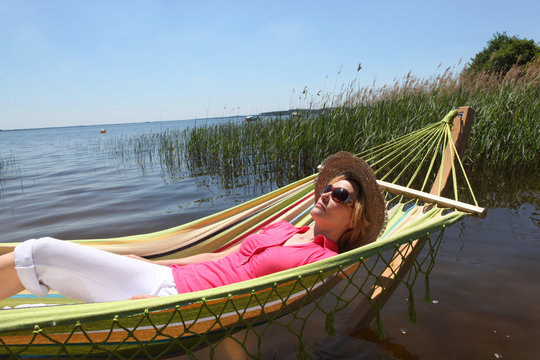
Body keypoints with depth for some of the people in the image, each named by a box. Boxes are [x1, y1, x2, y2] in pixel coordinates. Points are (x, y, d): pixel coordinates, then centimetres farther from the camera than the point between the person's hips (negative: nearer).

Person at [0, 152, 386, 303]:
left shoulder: (325, 260, -6)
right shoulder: (282, 228, 17)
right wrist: (152, 262, 19)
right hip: (167, 275, 7)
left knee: (38, 253, -12)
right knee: (42, 250, 0)